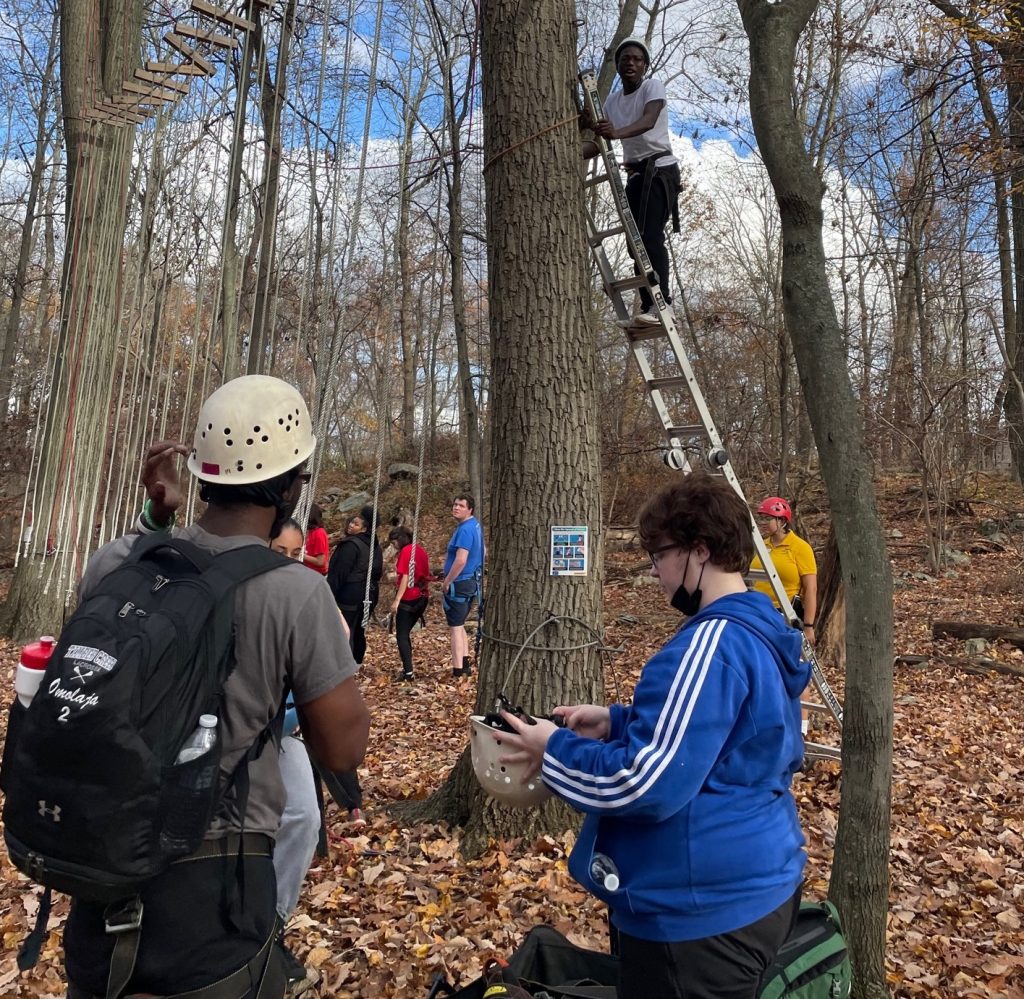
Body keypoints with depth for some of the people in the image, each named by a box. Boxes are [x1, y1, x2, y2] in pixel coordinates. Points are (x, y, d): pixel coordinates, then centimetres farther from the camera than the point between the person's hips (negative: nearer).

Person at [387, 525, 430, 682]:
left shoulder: (406, 551, -12)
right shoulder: (420, 550, 11)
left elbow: (405, 578, -16)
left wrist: (397, 600, -16)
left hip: (408, 600, -8)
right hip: (421, 598, 8)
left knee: (401, 636, -3)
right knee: (406, 633, 17)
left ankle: (408, 672, -10)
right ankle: (407, 668, 17)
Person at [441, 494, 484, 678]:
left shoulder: (465, 530, -21)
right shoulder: (474, 525, 11)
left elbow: (461, 561, -28)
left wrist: (446, 583, -17)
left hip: (459, 584, -10)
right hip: (471, 583, 10)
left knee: (455, 627, -4)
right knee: (459, 625, 20)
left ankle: (458, 671, -2)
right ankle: (465, 664, 25)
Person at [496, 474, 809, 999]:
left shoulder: (710, 644, -27)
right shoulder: (760, 631, 5)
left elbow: (645, 784, -29)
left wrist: (554, 749, -14)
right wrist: (615, 721, 6)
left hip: (706, 912, -10)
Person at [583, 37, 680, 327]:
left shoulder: (653, 86, -4)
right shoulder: (612, 101, 14)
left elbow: (648, 121, -24)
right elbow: (600, 142, 13)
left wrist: (618, 133, -44)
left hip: (659, 168, -7)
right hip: (635, 173, 7)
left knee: (651, 236, -21)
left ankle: (660, 303, -26)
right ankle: (649, 306, -1)